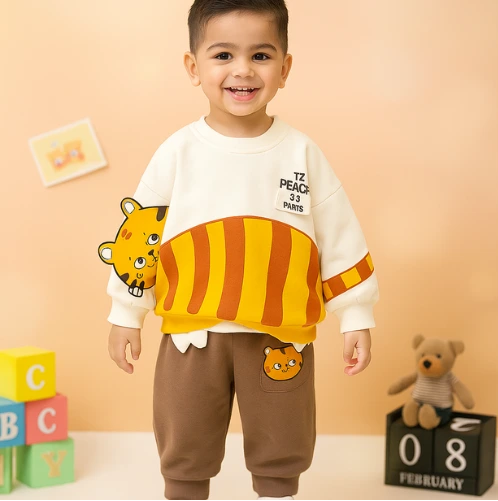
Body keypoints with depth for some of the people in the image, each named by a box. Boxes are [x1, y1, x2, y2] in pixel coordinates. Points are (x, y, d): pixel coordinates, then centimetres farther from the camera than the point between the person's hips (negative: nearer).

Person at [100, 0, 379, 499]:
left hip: (281, 337, 0)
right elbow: (138, 235, 2)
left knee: (280, 458, 15)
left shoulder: (302, 153, -3)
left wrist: (356, 318, 2)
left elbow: (341, 239, 1)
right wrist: (125, 314, 5)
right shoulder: (178, 152, -4)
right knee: (185, 458, 15)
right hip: (192, 333, 0)